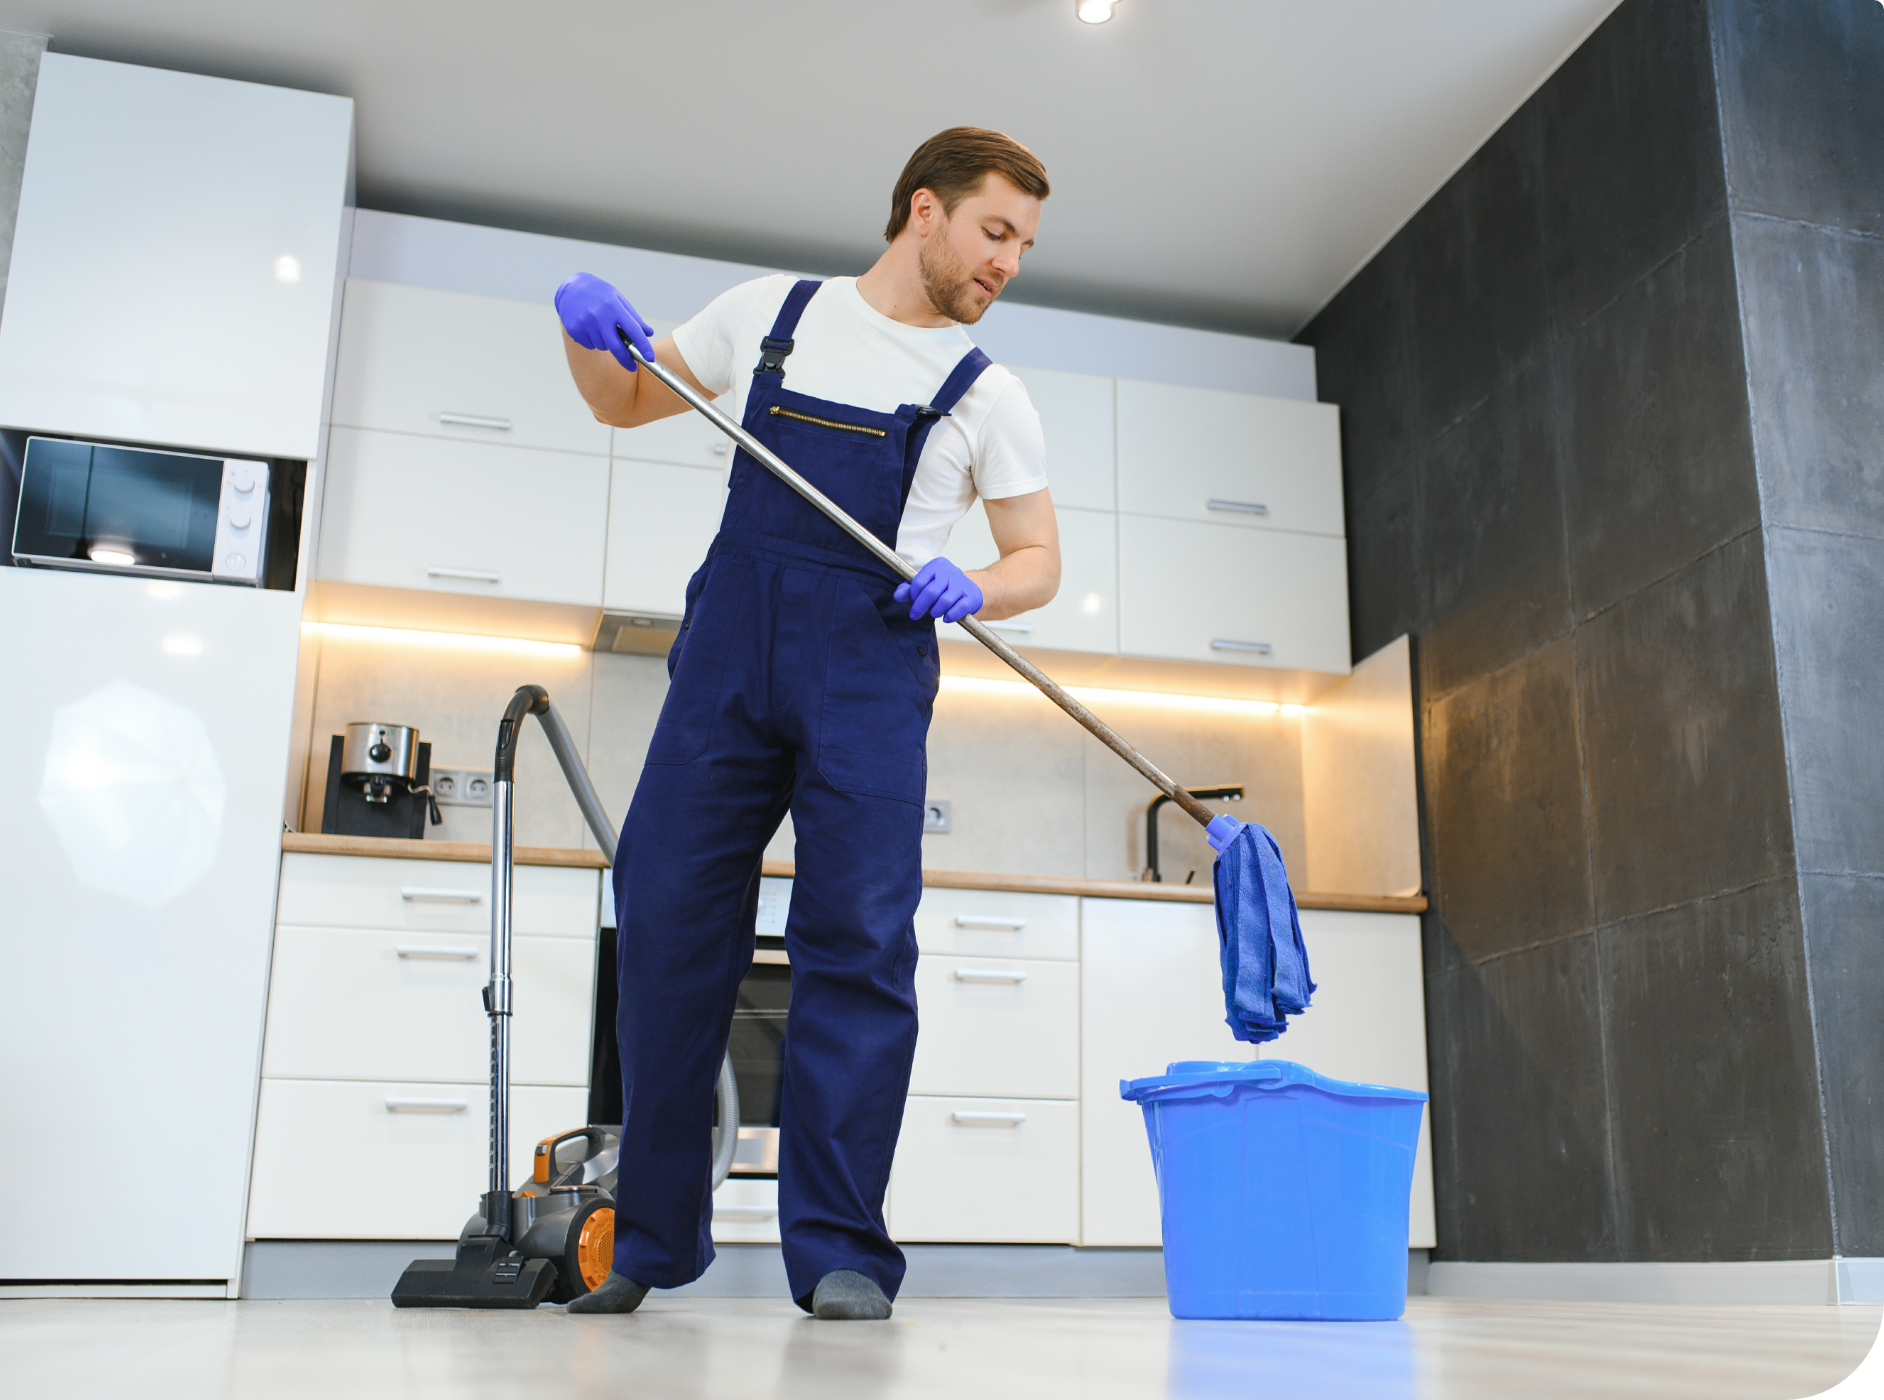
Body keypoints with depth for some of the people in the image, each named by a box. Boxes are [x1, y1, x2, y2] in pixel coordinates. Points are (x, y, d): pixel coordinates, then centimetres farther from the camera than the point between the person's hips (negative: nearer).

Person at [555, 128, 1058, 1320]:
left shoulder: (989, 395, 11)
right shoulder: (771, 313, 14)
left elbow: (1038, 559, 12)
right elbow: (626, 401, 23)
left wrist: (969, 588, -10)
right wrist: (587, 330, 1)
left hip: (870, 675, -1)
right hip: (726, 654, 1)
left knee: (858, 940, -11)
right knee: (667, 926, -1)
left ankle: (840, 1249, -3)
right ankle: (653, 1241, 11)